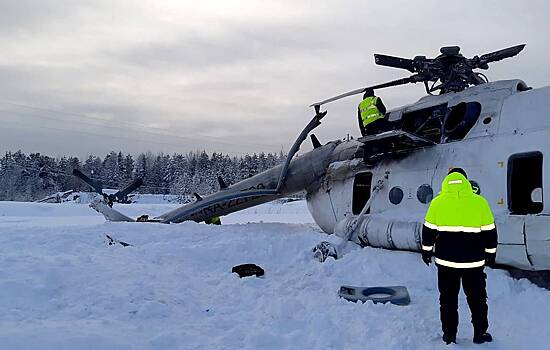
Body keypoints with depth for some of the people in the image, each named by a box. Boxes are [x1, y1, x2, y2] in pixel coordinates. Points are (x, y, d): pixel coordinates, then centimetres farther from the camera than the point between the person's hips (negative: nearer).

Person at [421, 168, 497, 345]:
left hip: (446, 261, 1)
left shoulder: (437, 202, -4)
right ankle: (480, 334, 23)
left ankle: (449, 334, 17)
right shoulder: (479, 202, -5)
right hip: (473, 262, 0)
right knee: (477, 299, 15)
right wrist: (491, 253, 15)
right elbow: (490, 232, 2)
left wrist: (427, 251, 14)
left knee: (448, 299, 12)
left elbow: (429, 231, 2)